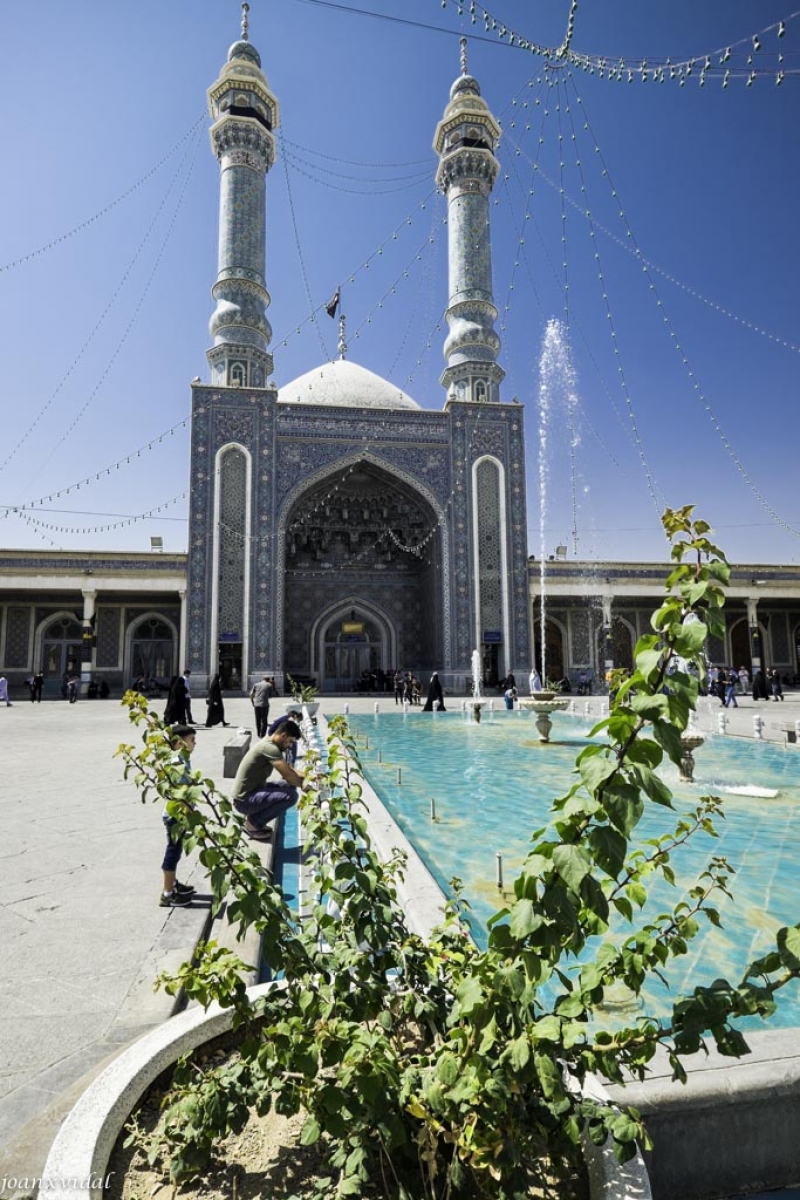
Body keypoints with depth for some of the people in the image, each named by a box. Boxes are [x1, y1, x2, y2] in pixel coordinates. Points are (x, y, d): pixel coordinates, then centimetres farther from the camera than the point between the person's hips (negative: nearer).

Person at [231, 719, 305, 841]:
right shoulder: (270, 748, -23)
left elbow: (287, 769, 17)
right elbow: (288, 776, -23)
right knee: (291, 795, -22)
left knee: (290, 786, 13)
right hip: (244, 800, -10)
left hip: (252, 791, 10)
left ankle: (253, 817, 13)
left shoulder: (269, 743, 7)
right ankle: (253, 822, -4)